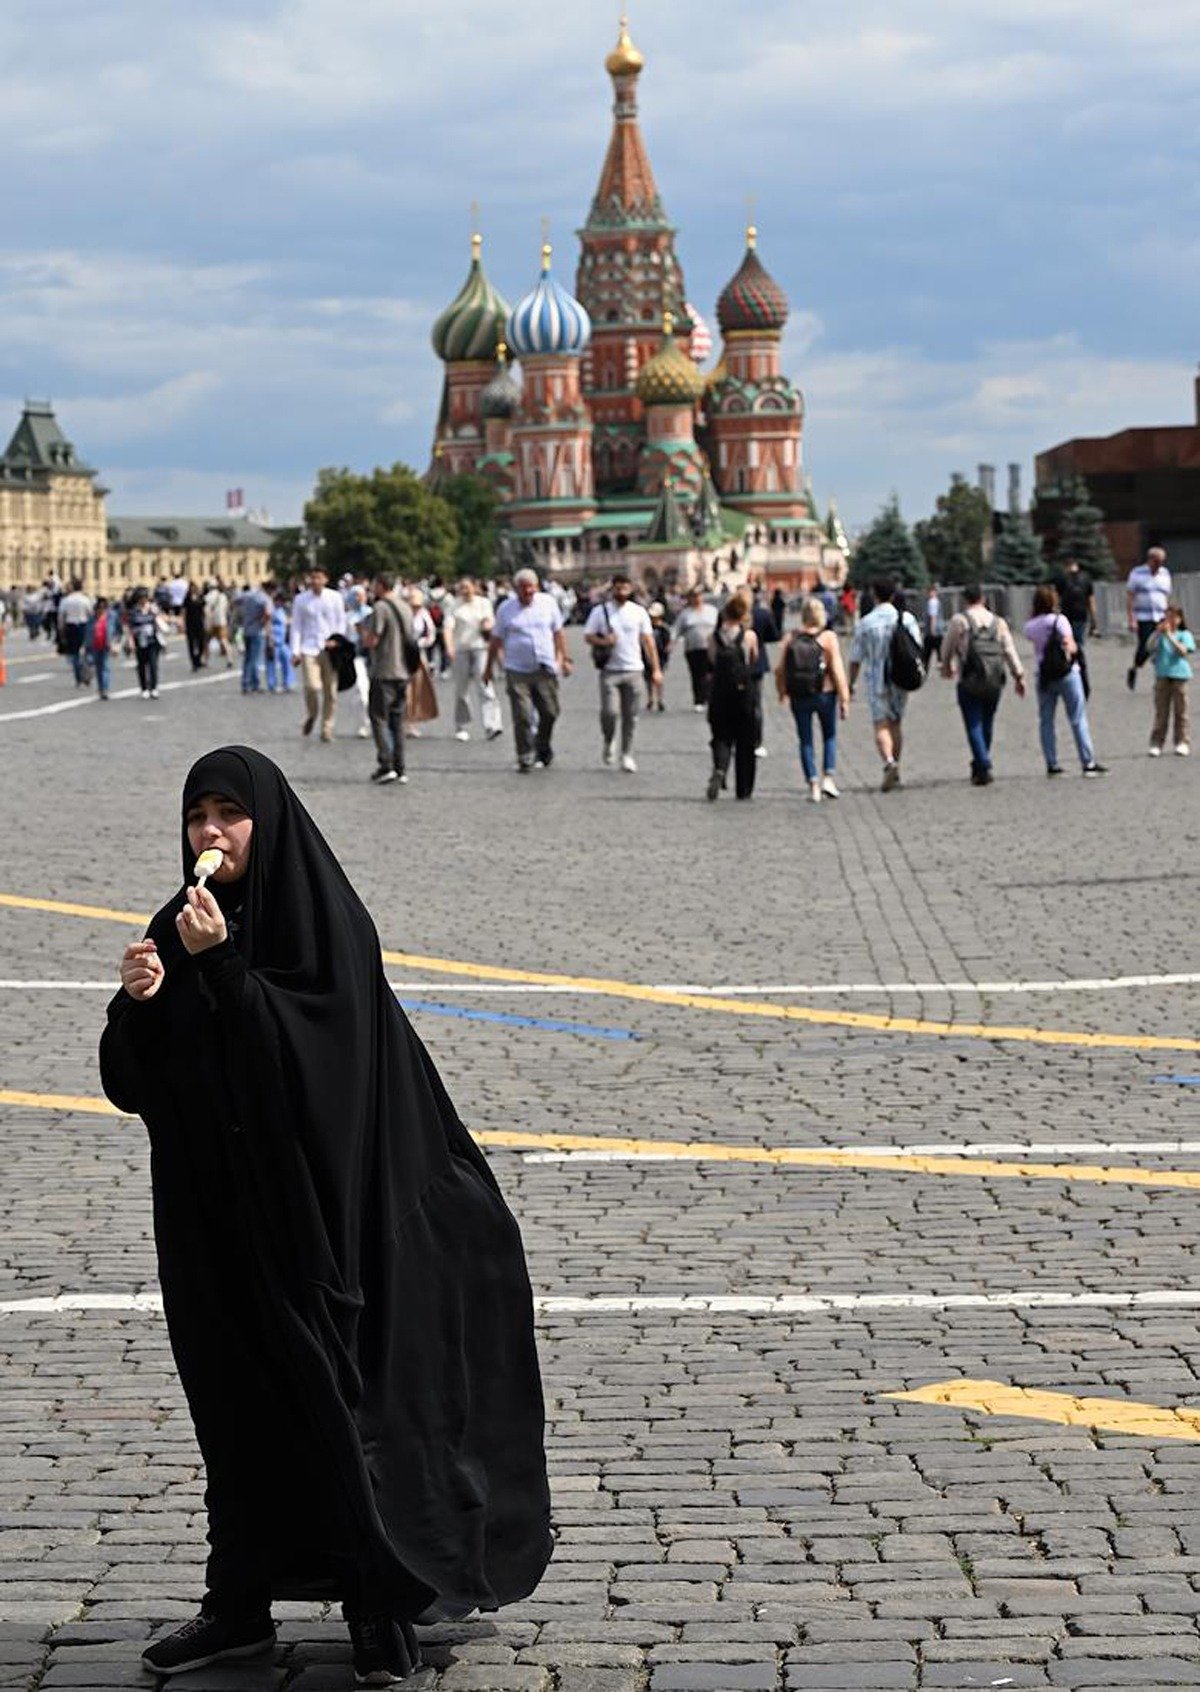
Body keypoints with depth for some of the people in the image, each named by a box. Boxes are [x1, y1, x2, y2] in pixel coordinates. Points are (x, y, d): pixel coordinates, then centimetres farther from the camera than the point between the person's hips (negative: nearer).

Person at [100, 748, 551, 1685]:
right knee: (234, 1404, 11)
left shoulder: (326, 923, -10)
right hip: (213, 1215, 6)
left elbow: (305, 1053, -20)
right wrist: (138, 1001, -12)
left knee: (333, 1396, -2)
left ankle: (382, 1608, 6)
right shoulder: (182, 926, 8)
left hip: (308, 1210, -6)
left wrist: (219, 967, -23)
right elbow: (133, 1081, 7)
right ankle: (240, 1603, 20)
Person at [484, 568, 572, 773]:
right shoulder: (506, 609, 3)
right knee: (522, 717, -8)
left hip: (545, 669, 2)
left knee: (550, 712, 4)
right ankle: (525, 758, -1)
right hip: (517, 671, -2)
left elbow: (558, 632, 14)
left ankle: (543, 750, 27)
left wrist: (564, 659, 11)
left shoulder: (548, 602, 6)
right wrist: (489, 667, 11)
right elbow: (496, 640, 10)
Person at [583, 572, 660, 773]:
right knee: (609, 711, -14)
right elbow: (588, 636, 6)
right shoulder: (600, 612, 3)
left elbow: (648, 641, 8)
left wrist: (655, 669, 4)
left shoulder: (638, 612, 7)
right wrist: (603, 641, -15)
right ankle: (608, 742, 15)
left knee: (631, 716, 2)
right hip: (610, 671, -2)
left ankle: (627, 755, 13)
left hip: (634, 670, 2)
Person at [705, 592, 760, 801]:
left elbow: (711, 667, 4)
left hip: (719, 693, 1)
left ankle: (719, 768, -21)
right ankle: (744, 789, 13)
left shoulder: (714, 637, -2)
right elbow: (754, 660, 7)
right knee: (745, 740, 9)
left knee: (721, 736, 10)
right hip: (745, 691, -1)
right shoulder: (749, 636, -8)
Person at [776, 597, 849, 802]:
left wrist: (782, 692, 17)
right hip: (824, 693, -2)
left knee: (805, 740, 10)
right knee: (829, 736, 17)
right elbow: (837, 669, -13)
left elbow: (780, 669, 1)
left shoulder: (791, 638, -1)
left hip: (798, 698, 2)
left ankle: (813, 785, 6)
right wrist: (844, 698, -9)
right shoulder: (828, 637, -9)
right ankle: (828, 778, 5)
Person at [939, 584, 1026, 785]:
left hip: (970, 681, -4)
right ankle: (979, 765, 25)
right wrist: (1019, 676, 6)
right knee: (987, 723, 16)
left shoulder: (959, 620, -1)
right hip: (995, 681, 4)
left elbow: (947, 648, 9)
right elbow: (1010, 650, 3)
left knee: (974, 724, -4)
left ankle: (984, 768, -16)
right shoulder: (998, 622, 9)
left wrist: (947, 666, 28)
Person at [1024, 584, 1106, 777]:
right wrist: (1073, 649, 6)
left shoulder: (1030, 627, 0)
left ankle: (1051, 764, 7)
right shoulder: (1059, 620, -9)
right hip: (1067, 673, -3)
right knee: (1078, 719, 1)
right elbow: (1070, 646, -14)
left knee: (1045, 721, 9)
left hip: (1044, 676, 3)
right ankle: (1088, 763, 0)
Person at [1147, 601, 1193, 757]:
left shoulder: (1185, 635, 2)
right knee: (1161, 712, 2)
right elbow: (1150, 646, -8)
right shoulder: (1159, 634, 7)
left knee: (1180, 711, 5)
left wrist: (1170, 635, -19)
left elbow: (1183, 651, -14)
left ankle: (1181, 743, 12)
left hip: (1179, 675, -1)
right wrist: (1158, 632, -19)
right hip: (1162, 676, 1)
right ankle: (1156, 743, 4)